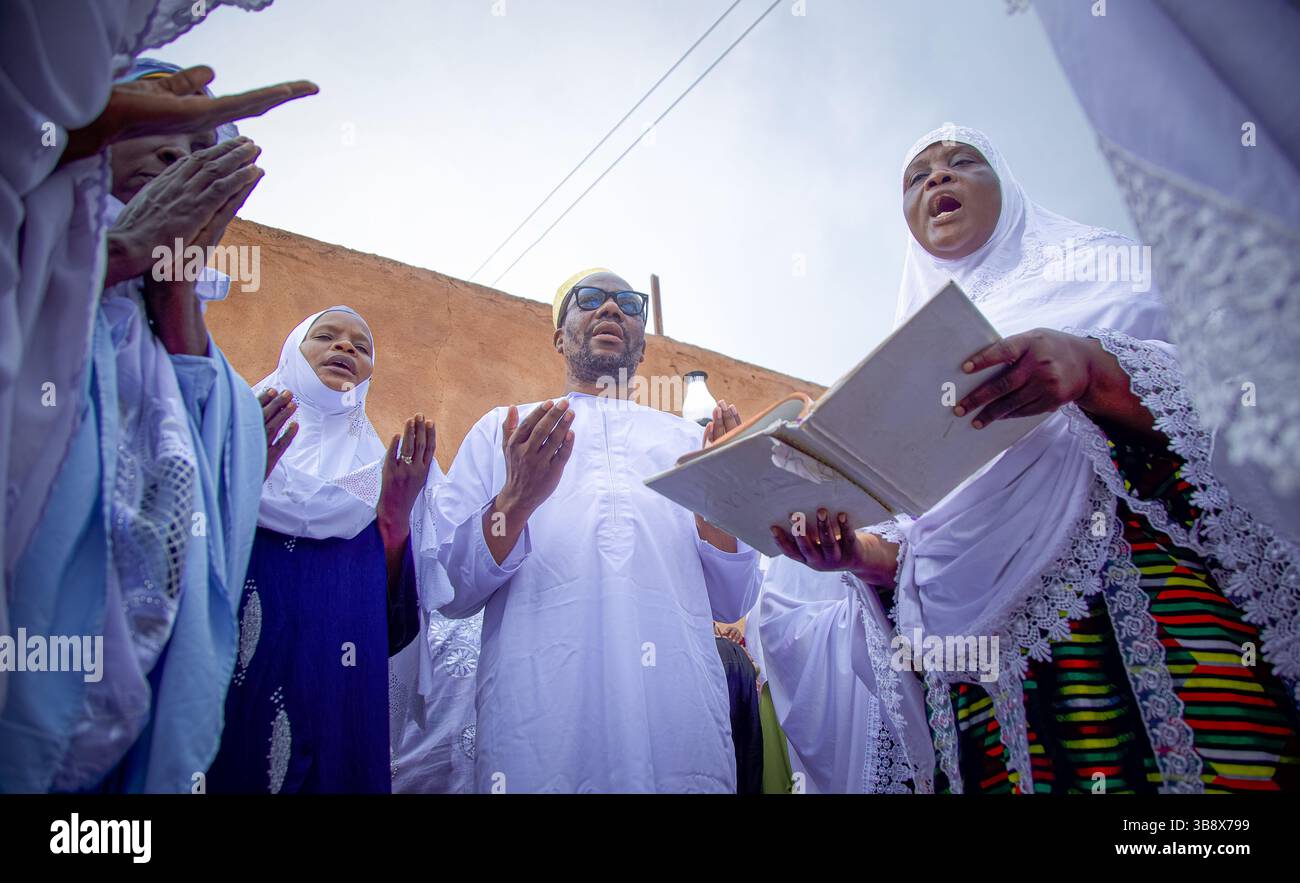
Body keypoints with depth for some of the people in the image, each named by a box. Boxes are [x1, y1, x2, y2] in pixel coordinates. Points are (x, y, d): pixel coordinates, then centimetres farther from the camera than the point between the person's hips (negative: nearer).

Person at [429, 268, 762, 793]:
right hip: (540, 720, -2)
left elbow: (732, 603, 11)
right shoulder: (502, 430, 12)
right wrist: (516, 501, -15)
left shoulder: (688, 440, 18)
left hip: (682, 723, 2)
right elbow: (448, 592, 2)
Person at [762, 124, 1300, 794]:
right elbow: (910, 539, 17)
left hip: (1143, 587, -2)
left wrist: (1090, 369, -18)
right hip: (971, 628, 3)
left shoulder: (1096, 267, 18)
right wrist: (854, 552, -5)